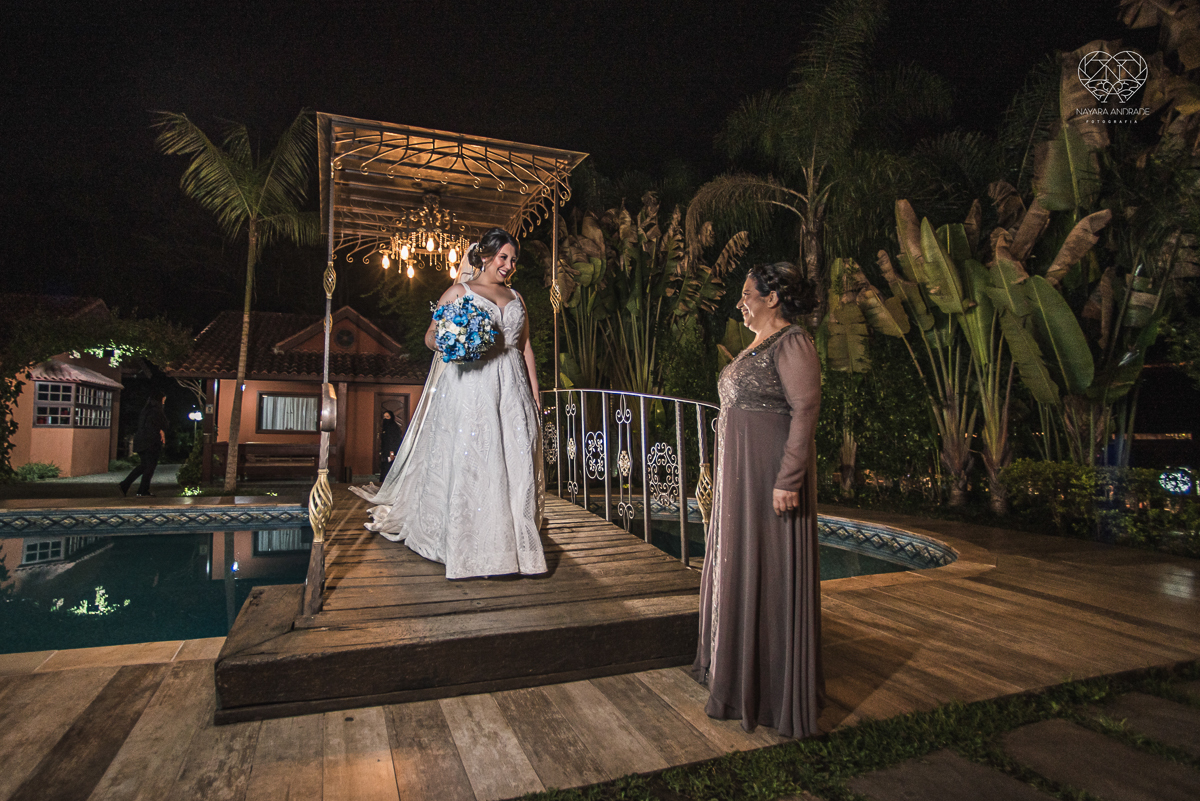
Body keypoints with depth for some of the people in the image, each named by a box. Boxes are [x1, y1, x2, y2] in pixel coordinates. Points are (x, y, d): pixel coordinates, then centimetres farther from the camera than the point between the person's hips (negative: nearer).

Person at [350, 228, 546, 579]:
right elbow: (431, 336, 4)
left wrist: (534, 392, 12)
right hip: (469, 388, -4)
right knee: (468, 459, -8)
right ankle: (468, 547, 0)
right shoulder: (459, 291, 8)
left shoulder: (515, 298, 21)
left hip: (511, 390, 4)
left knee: (514, 460, -1)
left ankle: (514, 543, 7)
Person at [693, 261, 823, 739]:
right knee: (738, 569, 16)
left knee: (769, 575, -1)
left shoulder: (792, 344, -12)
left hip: (771, 475, -10)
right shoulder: (756, 345, 16)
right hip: (739, 476, 10)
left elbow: (805, 412, -19)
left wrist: (788, 479, -25)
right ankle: (738, 678, 32)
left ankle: (776, 692, 15)